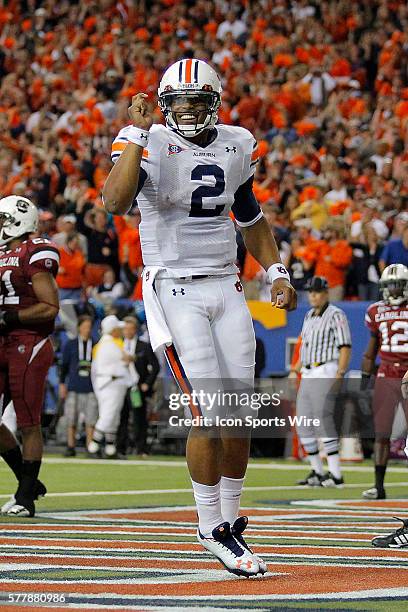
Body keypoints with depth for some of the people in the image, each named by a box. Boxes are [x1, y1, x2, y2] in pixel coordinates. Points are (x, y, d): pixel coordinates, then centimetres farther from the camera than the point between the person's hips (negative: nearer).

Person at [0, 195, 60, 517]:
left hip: (29, 348, -9)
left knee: (29, 424, -3)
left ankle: (26, 497, 4)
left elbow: (50, 307, -15)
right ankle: (29, 482, 19)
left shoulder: (35, 256, -10)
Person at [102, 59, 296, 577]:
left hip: (225, 289, 5)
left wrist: (276, 273, 14)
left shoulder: (237, 146, 8)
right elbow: (115, 202, -30)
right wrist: (136, 133, -26)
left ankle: (229, 520, 21)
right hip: (175, 291, -5)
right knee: (209, 414, -12)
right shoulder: (148, 145, -9)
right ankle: (212, 529, 1)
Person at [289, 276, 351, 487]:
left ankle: (336, 474, -12)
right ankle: (317, 472, 15)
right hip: (308, 375, 9)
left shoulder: (336, 315, -7)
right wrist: (295, 371, 17)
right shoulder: (309, 316, 18)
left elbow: (345, 347, -12)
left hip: (326, 372, -9)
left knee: (323, 422, -14)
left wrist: (339, 375, -21)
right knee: (304, 425, 7)